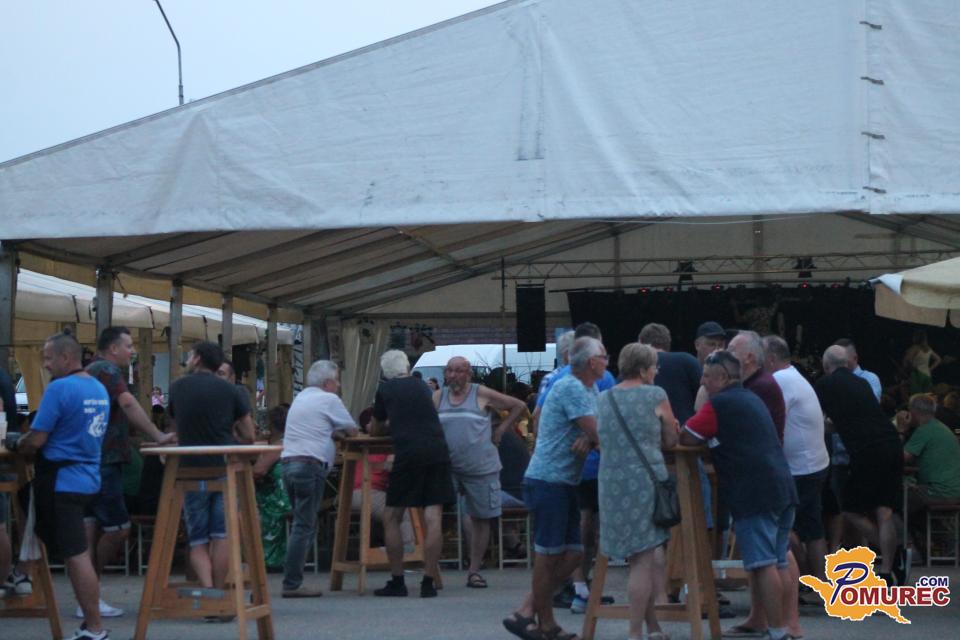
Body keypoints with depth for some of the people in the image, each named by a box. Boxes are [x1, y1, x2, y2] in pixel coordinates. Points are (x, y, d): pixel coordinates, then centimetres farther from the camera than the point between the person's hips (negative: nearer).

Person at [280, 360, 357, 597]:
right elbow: (353, 431, 3)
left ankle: (292, 580, 7)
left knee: (302, 524, 13)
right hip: (310, 465, -8)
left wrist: (331, 432, 16)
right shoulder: (329, 400, -3)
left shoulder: (301, 397, 22)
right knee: (304, 526, -8)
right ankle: (292, 584, -12)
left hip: (288, 462, 8)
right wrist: (340, 432, 22)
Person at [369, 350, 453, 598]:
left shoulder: (385, 390, 12)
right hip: (438, 452, 3)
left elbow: (375, 430, 23)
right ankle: (428, 582, -2)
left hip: (408, 454, -3)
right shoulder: (423, 387, 21)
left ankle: (397, 581, 7)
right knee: (433, 518, 0)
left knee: (391, 517, 8)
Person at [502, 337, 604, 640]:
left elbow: (593, 433, 7)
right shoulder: (571, 388, -16)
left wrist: (588, 440, -14)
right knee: (550, 554, -1)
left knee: (572, 555, 8)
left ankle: (525, 613, 12)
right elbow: (599, 433, -21)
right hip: (548, 480, -10)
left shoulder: (591, 389, 15)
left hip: (565, 483, 10)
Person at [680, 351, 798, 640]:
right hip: (782, 488, 9)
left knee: (763, 565, -9)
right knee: (779, 564, 11)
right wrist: (713, 437, 17)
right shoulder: (750, 399, 20)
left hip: (755, 494, -9)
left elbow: (685, 438, -3)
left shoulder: (721, 403, -7)